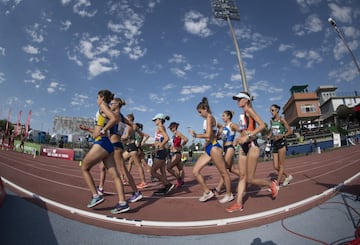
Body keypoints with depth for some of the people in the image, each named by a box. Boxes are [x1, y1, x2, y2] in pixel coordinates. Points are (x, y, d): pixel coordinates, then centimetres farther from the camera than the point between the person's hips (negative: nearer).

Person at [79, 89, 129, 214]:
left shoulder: (103, 106, -1)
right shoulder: (105, 111, 24)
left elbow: (115, 118, -22)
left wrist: (102, 131, -18)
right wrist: (87, 129, 35)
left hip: (101, 143, -9)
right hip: (108, 145, 9)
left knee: (84, 168, 9)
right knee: (114, 175, 0)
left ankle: (96, 196, 4)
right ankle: (122, 203, -3)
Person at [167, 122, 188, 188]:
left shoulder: (178, 133, -10)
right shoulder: (174, 134, 14)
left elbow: (186, 139, -22)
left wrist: (181, 146, -10)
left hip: (177, 154, -9)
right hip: (174, 154, 9)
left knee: (169, 168, -12)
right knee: (180, 169, 15)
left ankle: (179, 179, -3)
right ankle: (181, 181, 23)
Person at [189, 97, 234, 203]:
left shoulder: (209, 118, -10)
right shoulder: (207, 119, 17)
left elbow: (208, 135, -20)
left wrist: (196, 135, -8)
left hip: (213, 147, -10)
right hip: (208, 148, 10)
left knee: (223, 172, 6)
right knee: (195, 171, 4)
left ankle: (229, 194, 23)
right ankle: (207, 192, 14)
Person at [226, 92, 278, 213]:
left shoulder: (249, 110, -7)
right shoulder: (243, 114, 17)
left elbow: (262, 125, -18)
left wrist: (247, 137, -22)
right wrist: (239, 138, 9)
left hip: (251, 145, -8)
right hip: (243, 147, 8)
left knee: (250, 179, -2)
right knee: (242, 176, 7)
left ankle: (272, 184, 22)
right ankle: (238, 204, 11)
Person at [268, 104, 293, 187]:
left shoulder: (282, 119, -7)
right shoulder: (271, 120, 10)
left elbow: (290, 131, -6)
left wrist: (281, 136, -20)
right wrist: (269, 136, 3)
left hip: (281, 142, -6)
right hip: (274, 143, 6)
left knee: (281, 165, 0)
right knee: (275, 167, 6)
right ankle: (288, 176, 30)